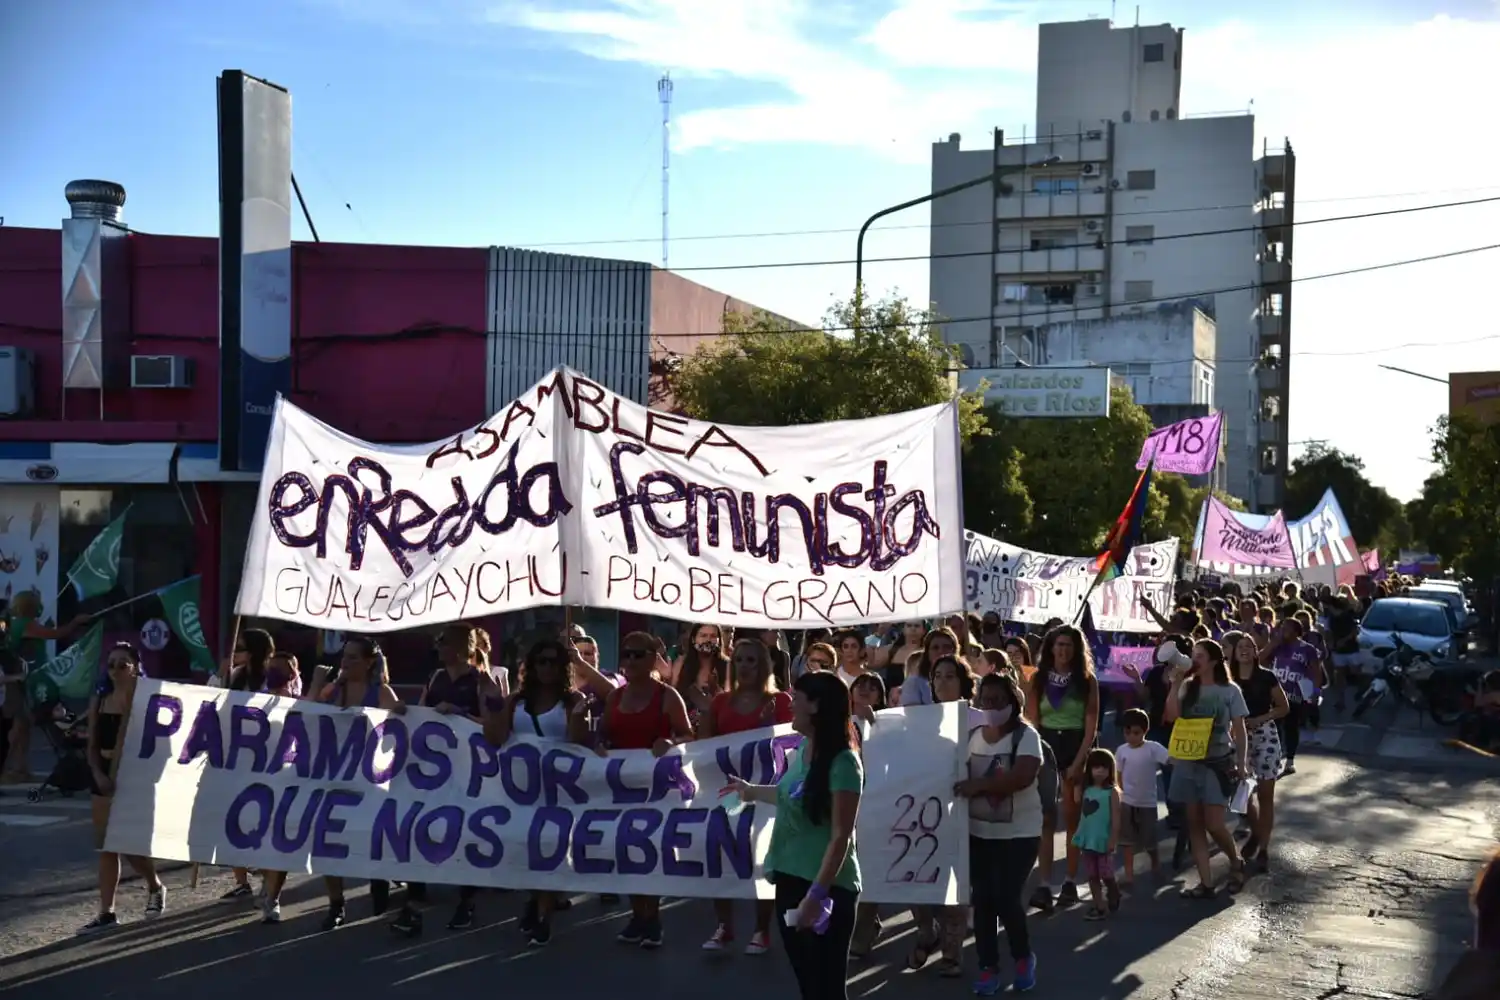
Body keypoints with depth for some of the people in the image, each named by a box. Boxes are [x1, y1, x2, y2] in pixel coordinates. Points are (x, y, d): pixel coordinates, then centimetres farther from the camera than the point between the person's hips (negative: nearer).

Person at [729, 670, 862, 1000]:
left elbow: (841, 837, -19)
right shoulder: (801, 750, 5)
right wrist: (752, 791, 36)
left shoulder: (843, 763, -17)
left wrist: (817, 893, -22)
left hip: (827, 889, -8)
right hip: (790, 880, 8)